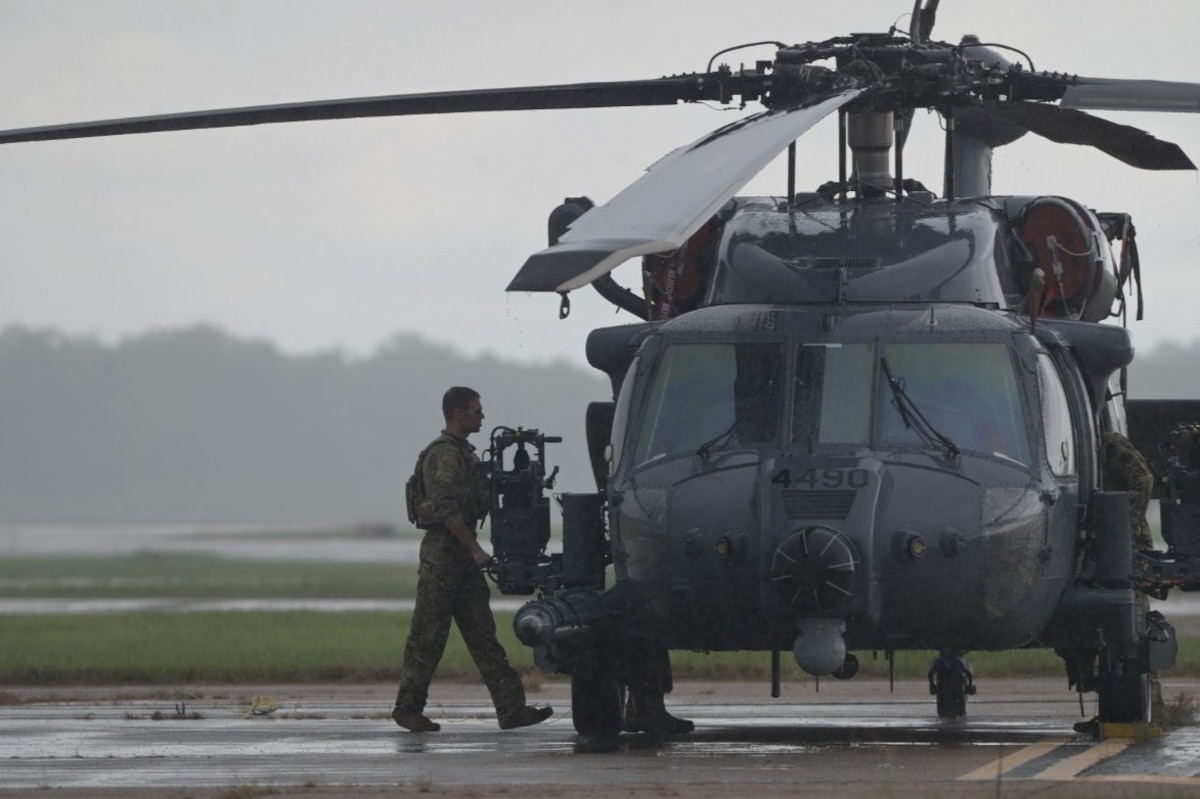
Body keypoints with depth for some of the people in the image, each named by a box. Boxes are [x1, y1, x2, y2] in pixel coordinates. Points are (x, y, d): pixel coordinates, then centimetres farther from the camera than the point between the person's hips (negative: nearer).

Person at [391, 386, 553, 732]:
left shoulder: (463, 453, 19)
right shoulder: (444, 454, -12)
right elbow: (446, 508, -21)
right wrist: (475, 549, -23)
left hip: (463, 557, 10)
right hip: (442, 552, -10)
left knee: (483, 636, 3)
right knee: (428, 636, -3)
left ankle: (511, 708, -2)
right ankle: (408, 707, 6)